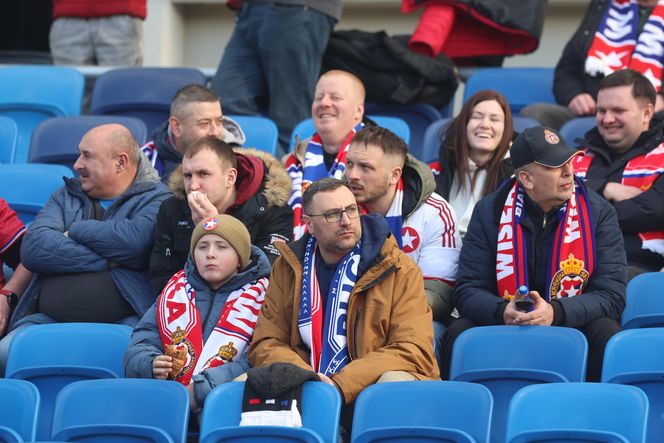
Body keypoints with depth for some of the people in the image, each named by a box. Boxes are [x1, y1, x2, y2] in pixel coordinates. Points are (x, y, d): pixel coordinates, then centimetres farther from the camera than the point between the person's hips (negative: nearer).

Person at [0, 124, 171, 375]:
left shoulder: (157, 200, 9)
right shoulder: (66, 196, 22)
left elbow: (134, 241, -15)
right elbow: (32, 249, 3)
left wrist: (74, 231, 2)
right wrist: (106, 261, -5)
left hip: (123, 321, -3)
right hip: (49, 319, 4)